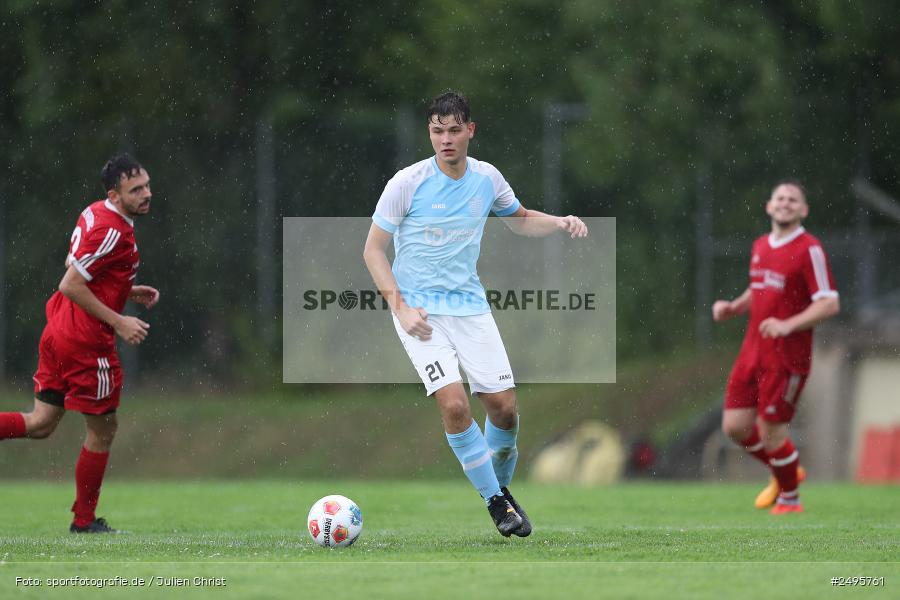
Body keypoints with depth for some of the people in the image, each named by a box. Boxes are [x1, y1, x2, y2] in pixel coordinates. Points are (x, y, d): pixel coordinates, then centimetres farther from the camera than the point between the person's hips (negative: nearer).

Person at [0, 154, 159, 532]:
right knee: (102, 430, 8)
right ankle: (84, 522, 18)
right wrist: (119, 322, -18)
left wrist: (129, 291, 16)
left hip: (58, 332, 9)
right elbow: (71, 285, -22)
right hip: (85, 342, -9)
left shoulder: (93, 214, 10)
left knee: (41, 424, 12)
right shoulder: (113, 232, -20)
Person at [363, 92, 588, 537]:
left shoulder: (487, 179, 1)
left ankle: (502, 486, 23)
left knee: (504, 406, -4)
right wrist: (400, 308, -15)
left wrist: (561, 222, 1)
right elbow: (373, 250, -5)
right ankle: (495, 500, -6)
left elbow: (520, 220, 21)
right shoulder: (407, 183, -11)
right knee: (453, 403, -20)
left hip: (469, 303, 4)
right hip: (419, 307, -4)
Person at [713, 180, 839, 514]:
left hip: (787, 357, -7)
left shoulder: (809, 250, -11)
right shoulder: (760, 247, 12)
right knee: (735, 426, 4)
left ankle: (790, 499, 20)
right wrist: (732, 308, 6)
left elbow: (830, 304, -14)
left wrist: (787, 325, -24)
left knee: (771, 432, -4)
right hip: (753, 350, 7)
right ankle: (785, 472, 29)